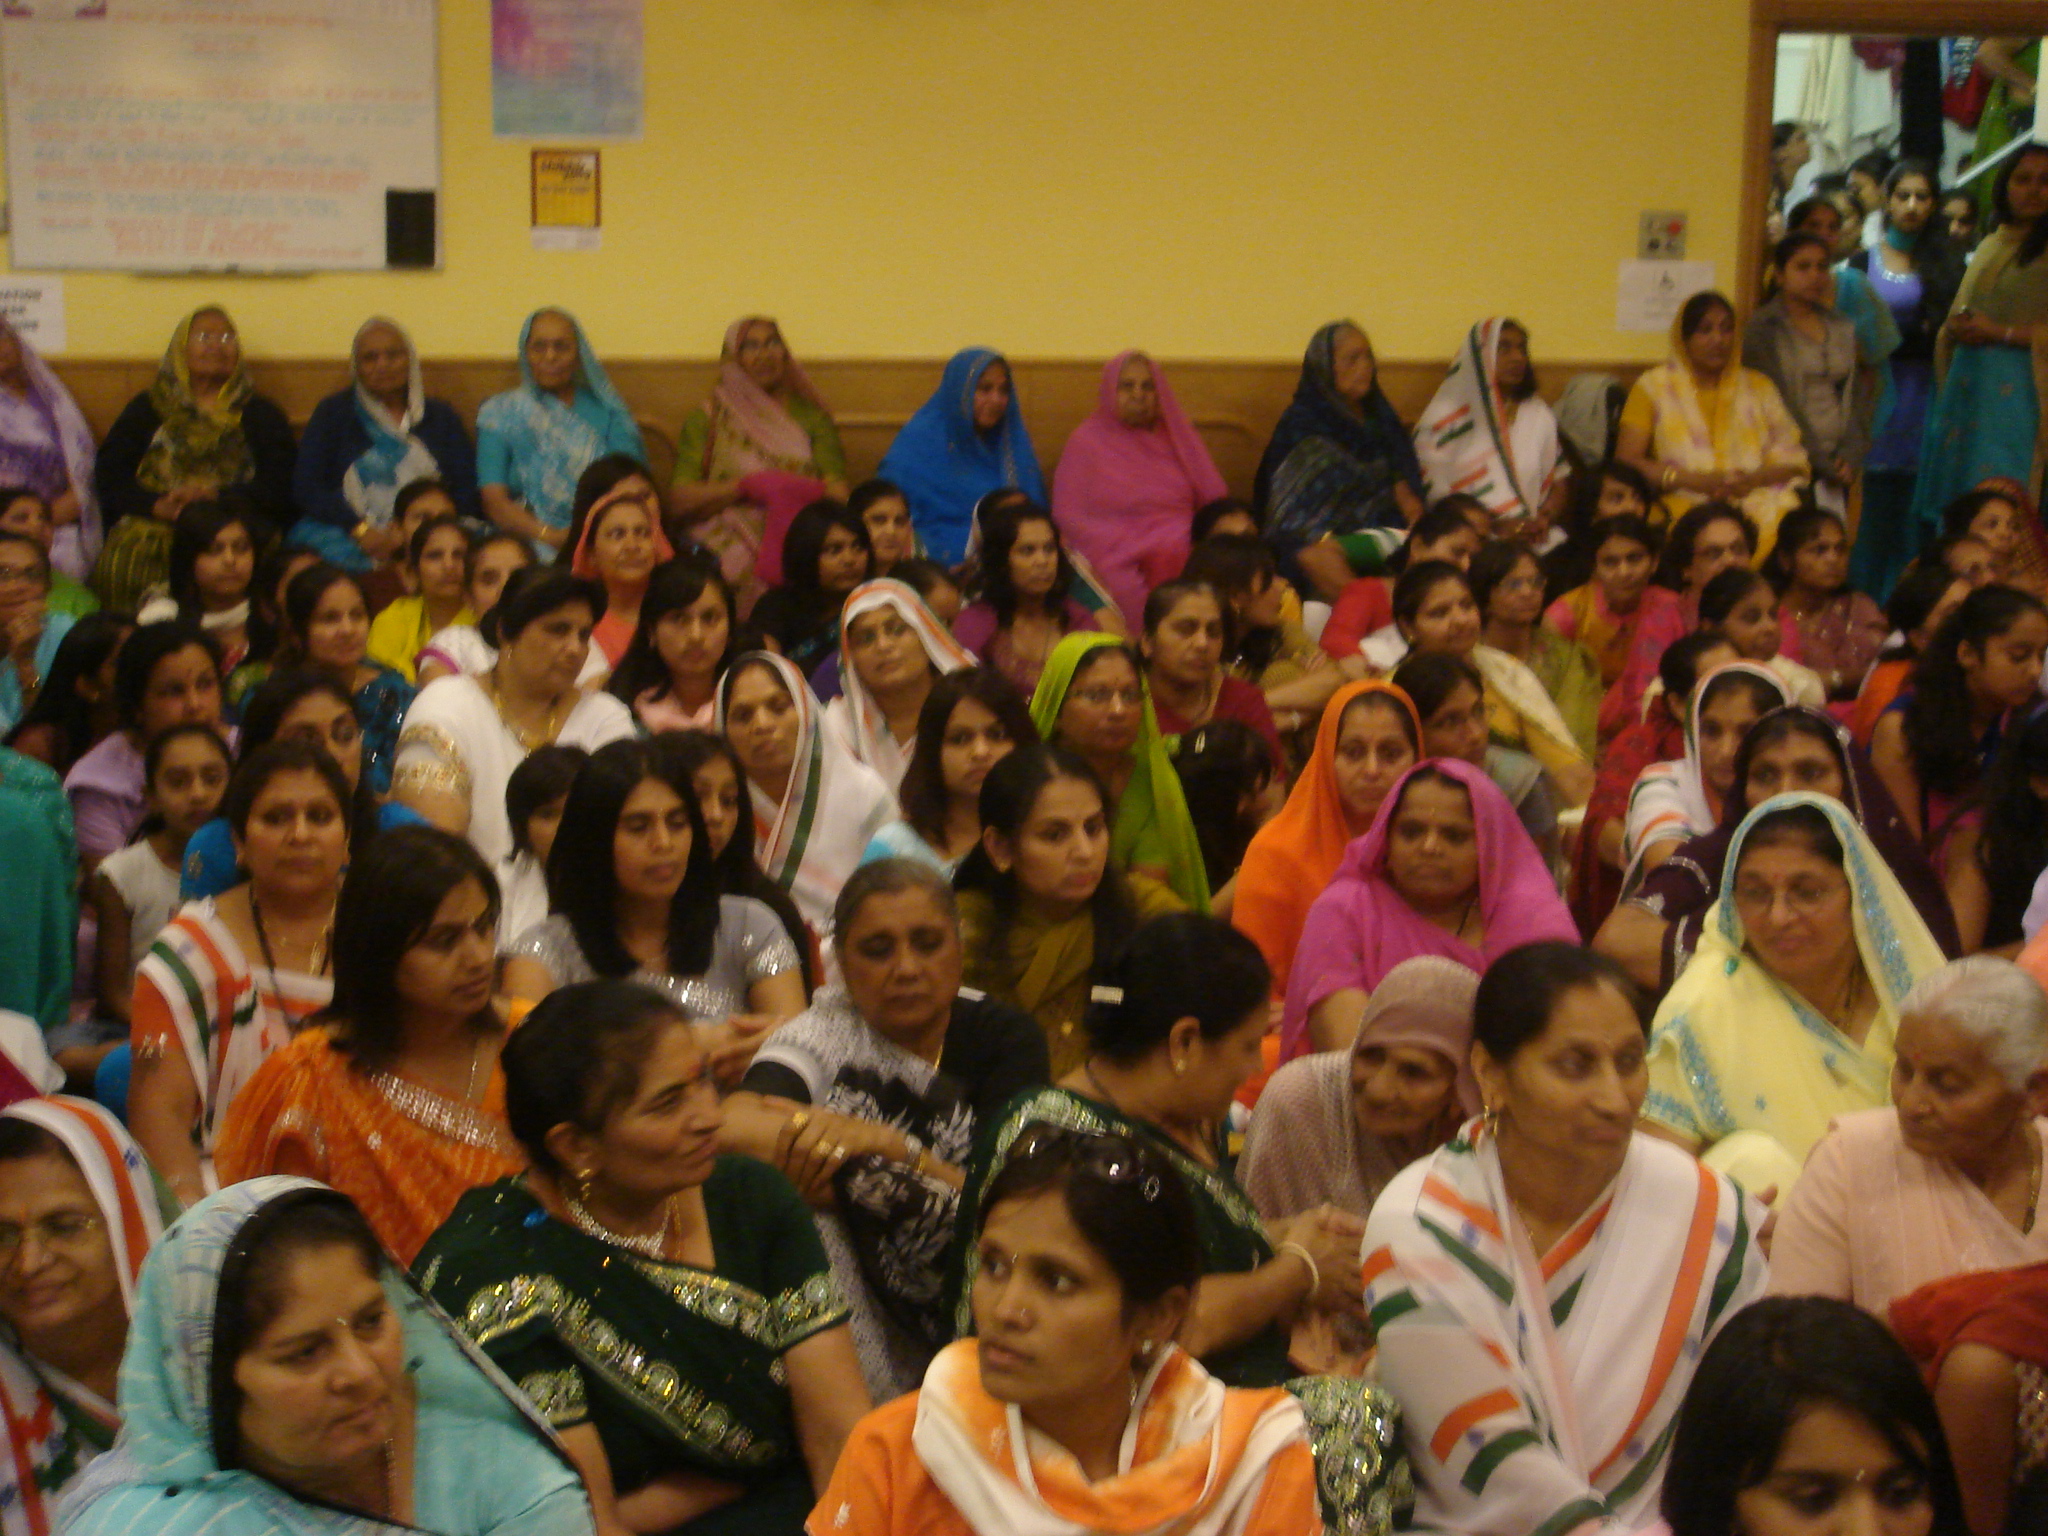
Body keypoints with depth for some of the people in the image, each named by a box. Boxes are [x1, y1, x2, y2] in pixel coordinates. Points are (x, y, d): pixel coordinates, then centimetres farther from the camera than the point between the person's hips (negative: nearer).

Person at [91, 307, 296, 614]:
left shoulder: (259, 413, 22)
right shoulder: (149, 408, 23)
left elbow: (279, 487, 6)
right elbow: (108, 475, 10)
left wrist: (218, 497, -11)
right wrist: (158, 505, -10)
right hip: (150, 526, 1)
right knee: (121, 564, -33)